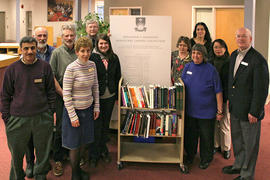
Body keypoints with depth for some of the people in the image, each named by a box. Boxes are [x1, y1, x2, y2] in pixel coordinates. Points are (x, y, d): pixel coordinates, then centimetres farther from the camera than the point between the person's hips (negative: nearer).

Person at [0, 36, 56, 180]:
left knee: (43, 152, 14)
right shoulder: (12, 69, -2)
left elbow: (51, 91, 6)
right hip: (18, 119, 0)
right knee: (17, 153, 11)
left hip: (42, 118, 1)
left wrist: (51, 111, 4)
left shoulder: (45, 67, 0)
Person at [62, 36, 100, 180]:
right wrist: (73, 116, -16)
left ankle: (78, 168, 39)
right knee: (75, 145, 7)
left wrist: (96, 107, 8)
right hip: (75, 109, -5)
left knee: (84, 142, 17)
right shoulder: (71, 68, -18)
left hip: (88, 109, 5)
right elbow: (66, 94, -17)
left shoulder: (92, 65, 0)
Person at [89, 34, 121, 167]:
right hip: (96, 96, -4)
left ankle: (103, 150, 33)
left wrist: (117, 94, 7)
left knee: (105, 124, 16)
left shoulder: (114, 58, 4)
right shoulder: (92, 58, -10)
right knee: (97, 126, 1)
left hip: (110, 96, 4)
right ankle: (94, 154, 16)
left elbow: (117, 77, 9)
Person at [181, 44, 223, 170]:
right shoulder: (187, 67, 2)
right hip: (189, 110, 4)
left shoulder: (211, 70, -10)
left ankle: (206, 159, 28)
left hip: (206, 111, -4)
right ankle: (190, 154, 37)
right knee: (190, 134, 16)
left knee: (206, 136, 9)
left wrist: (219, 111, -8)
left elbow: (218, 92, -8)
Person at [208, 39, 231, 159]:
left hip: (224, 98, -3)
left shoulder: (230, 63, -6)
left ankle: (226, 148, 19)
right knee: (214, 123, 12)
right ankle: (216, 145, 27)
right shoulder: (209, 63, 5)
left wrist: (229, 98, -13)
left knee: (224, 124, 3)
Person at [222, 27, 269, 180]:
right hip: (235, 109, 8)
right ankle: (238, 165, 41)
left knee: (250, 144, 7)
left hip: (249, 111, -7)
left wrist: (254, 112, -18)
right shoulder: (234, 55, 8)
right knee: (237, 140, 22)